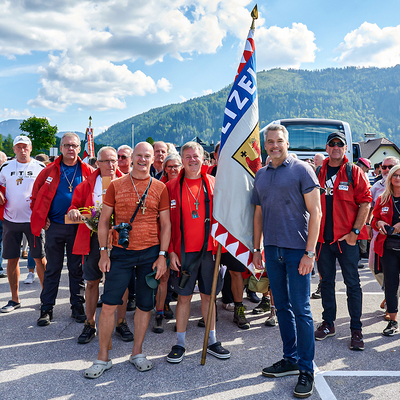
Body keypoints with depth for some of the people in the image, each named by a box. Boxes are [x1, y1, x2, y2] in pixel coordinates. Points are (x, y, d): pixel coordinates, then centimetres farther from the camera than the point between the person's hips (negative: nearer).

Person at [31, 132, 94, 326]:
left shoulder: (88, 172, 1)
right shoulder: (49, 171, 2)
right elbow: (35, 195, 8)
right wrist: (41, 218, 0)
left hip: (78, 227, 0)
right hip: (54, 227, 0)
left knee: (76, 268, 9)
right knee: (52, 269, 7)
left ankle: (77, 306, 19)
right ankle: (46, 308, 16)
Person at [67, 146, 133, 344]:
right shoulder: (87, 185, 7)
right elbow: (75, 207, 13)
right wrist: (73, 212, -10)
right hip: (93, 237, 1)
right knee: (92, 282, 8)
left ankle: (121, 323, 21)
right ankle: (90, 324, 23)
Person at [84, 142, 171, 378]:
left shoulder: (160, 188, 4)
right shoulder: (116, 186, 5)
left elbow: (166, 224, 5)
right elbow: (104, 220, 6)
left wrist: (162, 255, -2)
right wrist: (103, 252, 0)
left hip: (150, 253, 0)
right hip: (121, 253, 0)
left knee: (145, 305, 8)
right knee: (109, 303, -2)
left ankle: (137, 353, 26)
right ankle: (103, 358, 13)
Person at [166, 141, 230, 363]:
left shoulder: (213, 183, 4)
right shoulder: (172, 186, 0)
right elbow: (168, 222, 0)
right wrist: (170, 251, -5)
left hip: (209, 249, 2)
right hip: (184, 251, -1)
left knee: (208, 295, 11)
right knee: (184, 296, 6)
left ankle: (212, 341, 24)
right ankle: (180, 343, 19)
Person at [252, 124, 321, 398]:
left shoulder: (301, 170, -5)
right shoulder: (261, 175, 12)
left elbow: (315, 212, -9)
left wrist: (310, 252, -14)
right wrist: (257, 248, 13)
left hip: (297, 250, -5)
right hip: (272, 250, 6)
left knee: (301, 309, -2)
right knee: (282, 307, 13)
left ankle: (307, 370, 9)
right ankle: (291, 359, 27)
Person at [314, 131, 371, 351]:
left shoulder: (354, 172, -1)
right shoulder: (318, 172, 8)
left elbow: (365, 203, -5)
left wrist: (354, 232, -12)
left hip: (347, 238, -3)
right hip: (323, 238, 3)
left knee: (352, 284, 2)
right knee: (326, 282, 12)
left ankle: (356, 330, 10)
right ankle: (328, 324, 25)